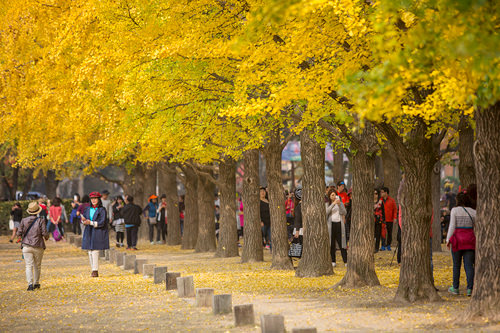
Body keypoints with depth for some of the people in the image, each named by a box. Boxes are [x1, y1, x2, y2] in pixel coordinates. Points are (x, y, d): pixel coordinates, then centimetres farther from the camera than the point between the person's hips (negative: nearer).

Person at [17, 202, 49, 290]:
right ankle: (36, 283, 26)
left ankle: (30, 284, -19)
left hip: (27, 246, 0)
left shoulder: (24, 221, -1)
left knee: (29, 266, -3)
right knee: (37, 266, 16)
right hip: (38, 246, 0)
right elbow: (44, 233, -12)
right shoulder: (41, 220, -7)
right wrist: (47, 237, 11)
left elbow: (19, 233, -1)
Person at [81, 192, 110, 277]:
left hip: (98, 233, -6)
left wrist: (91, 223, -20)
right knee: (90, 252, 4)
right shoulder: (88, 209, 13)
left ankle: (95, 271, -12)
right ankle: (93, 270, 9)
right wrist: (83, 221, -12)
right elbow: (83, 219, 12)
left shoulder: (102, 210, -4)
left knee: (95, 251, -13)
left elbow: (102, 223, -11)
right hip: (89, 233, 6)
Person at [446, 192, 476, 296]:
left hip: (458, 240, -2)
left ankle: (455, 288, 19)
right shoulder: (473, 212, 5)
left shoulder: (454, 210, -3)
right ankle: (470, 289, -11)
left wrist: (448, 240, -5)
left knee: (456, 264, 12)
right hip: (470, 240, 2)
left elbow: (452, 226, -9)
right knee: (469, 265, 0)